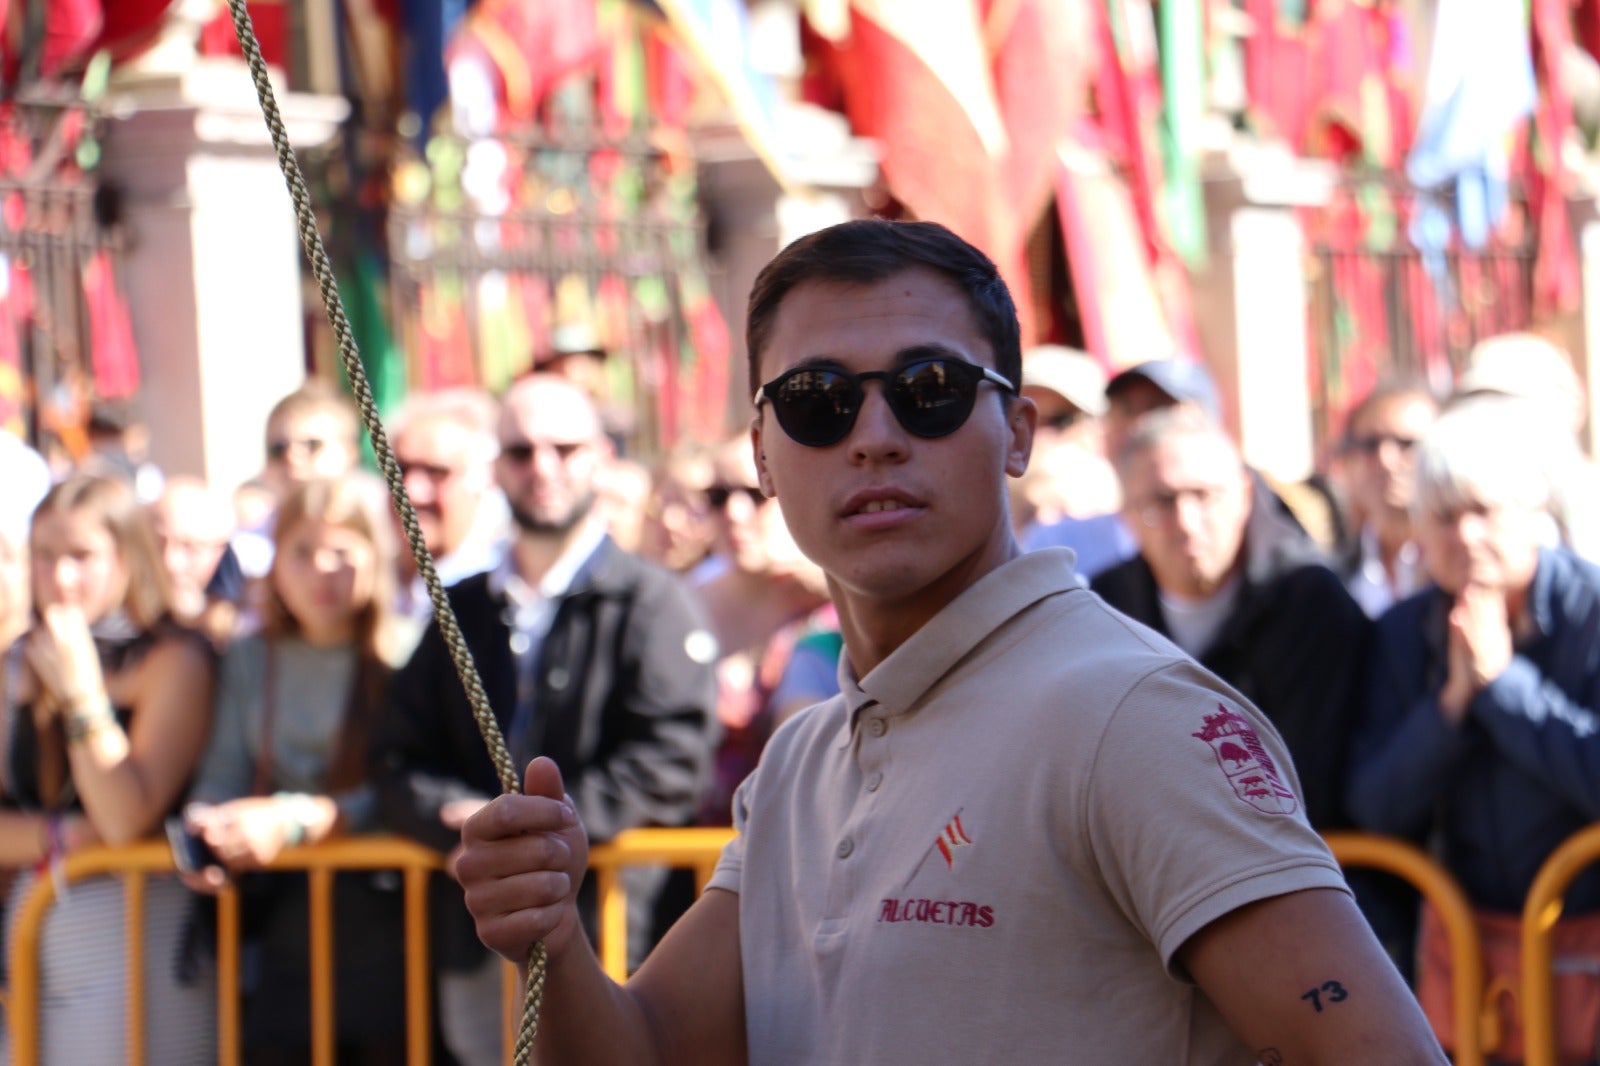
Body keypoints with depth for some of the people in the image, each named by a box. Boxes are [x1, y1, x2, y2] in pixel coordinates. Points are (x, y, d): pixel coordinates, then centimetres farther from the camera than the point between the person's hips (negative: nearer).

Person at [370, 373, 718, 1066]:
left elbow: (667, 763, -9)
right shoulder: (464, 611, 18)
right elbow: (399, 760, 11)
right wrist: (460, 817, -11)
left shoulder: (651, 602, 1)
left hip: (600, 931, -5)